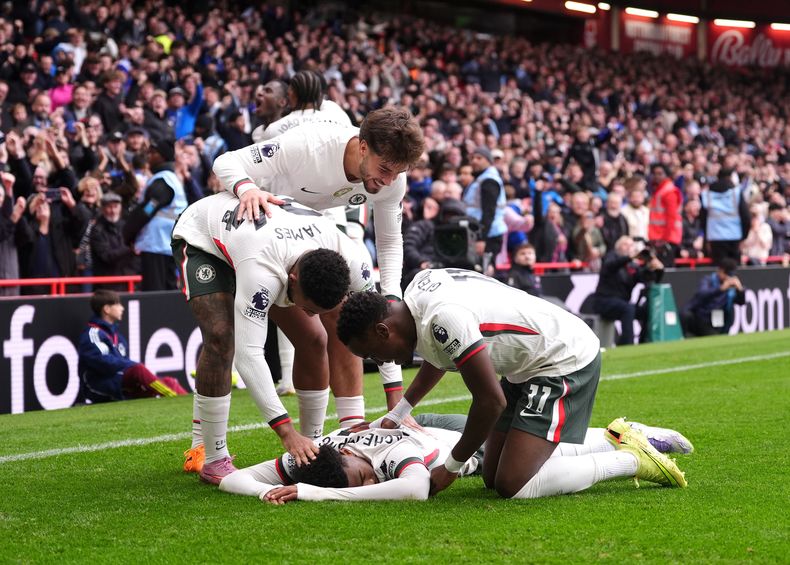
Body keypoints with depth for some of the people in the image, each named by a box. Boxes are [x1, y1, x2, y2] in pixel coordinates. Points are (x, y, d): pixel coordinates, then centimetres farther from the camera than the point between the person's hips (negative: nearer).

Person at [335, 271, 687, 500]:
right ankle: (615, 441, 20)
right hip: (531, 363, 10)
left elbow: (491, 401, -27)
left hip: (566, 361, -10)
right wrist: (395, 416, 20)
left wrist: (451, 468, -14)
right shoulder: (420, 286, 1)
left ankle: (631, 459, -4)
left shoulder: (441, 320, -30)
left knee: (512, 487, -17)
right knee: (493, 478, 10)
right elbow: (439, 360, 23)